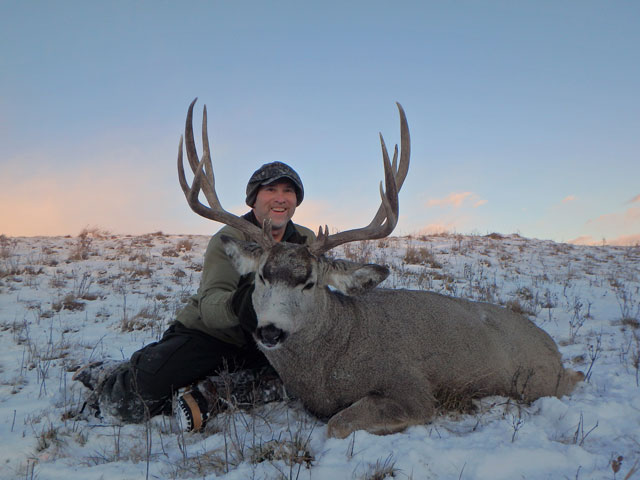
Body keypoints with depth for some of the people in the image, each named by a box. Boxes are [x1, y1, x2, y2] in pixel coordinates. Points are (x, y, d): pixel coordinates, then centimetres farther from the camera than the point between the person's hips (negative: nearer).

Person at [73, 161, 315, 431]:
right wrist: (236, 305, -51)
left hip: (256, 346, 4)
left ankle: (209, 395, -17)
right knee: (134, 401, -21)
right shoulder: (229, 239, -15)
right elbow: (209, 305, -27)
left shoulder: (306, 242, 1)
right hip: (205, 335, -4)